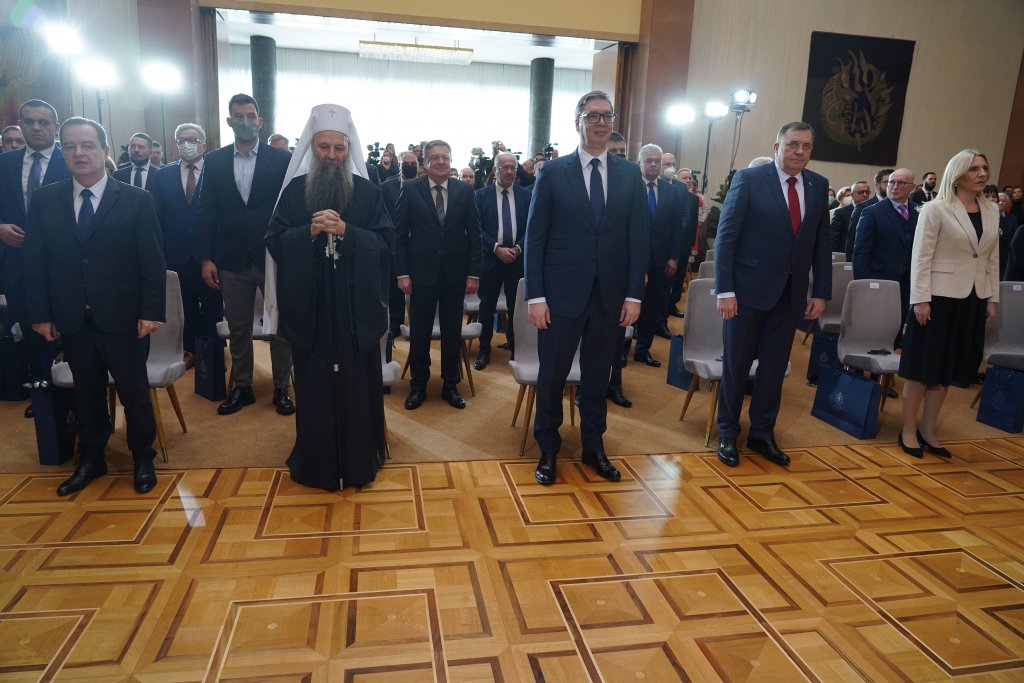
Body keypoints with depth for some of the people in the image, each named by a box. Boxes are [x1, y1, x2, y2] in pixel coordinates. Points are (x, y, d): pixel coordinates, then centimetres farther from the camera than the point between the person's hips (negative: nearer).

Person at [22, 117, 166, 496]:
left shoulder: (137, 200, -4)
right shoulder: (44, 200, 5)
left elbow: (152, 262, -6)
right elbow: (35, 262, 5)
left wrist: (151, 312, -11)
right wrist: (40, 314, 1)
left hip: (123, 318, -3)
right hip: (72, 320, 3)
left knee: (135, 392, 8)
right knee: (86, 393, 15)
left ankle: (143, 459, 26)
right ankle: (90, 460, 32)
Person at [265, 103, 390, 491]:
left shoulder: (367, 192, 3)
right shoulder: (294, 190, 5)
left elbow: (385, 242, -4)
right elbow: (274, 241, 0)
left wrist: (346, 231, -18)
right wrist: (309, 232, -17)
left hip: (355, 306, 0)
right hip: (309, 305, 1)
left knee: (357, 381, 5)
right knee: (314, 384, 7)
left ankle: (359, 460, 21)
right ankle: (316, 461, 22)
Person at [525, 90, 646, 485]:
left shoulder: (630, 174, 6)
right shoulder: (553, 171, -2)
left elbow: (638, 238, 4)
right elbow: (535, 237, -4)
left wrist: (634, 294, -2)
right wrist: (535, 295, -9)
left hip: (610, 296, 2)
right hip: (563, 293, -2)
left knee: (597, 375, 13)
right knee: (553, 375, 7)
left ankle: (594, 447, 31)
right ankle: (548, 448, 26)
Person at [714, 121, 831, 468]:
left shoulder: (818, 185, 7)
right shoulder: (749, 179, -7)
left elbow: (822, 242, 10)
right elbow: (725, 237, -10)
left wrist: (821, 292, 5)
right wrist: (725, 290, -15)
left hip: (790, 293, 4)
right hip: (749, 289, -4)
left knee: (775, 367, 11)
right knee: (737, 364, 8)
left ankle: (762, 433, 27)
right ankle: (727, 433, 23)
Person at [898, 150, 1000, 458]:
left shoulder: (991, 210, 10)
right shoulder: (936, 209, -7)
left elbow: (993, 258, 13)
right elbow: (921, 258, -11)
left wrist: (992, 298, 10)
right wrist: (921, 299, -16)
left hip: (973, 300, 6)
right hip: (940, 297, -5)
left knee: (947, 369, 11)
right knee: (923, 367, 1)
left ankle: (928, 430, 22)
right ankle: (908, 430, 13)